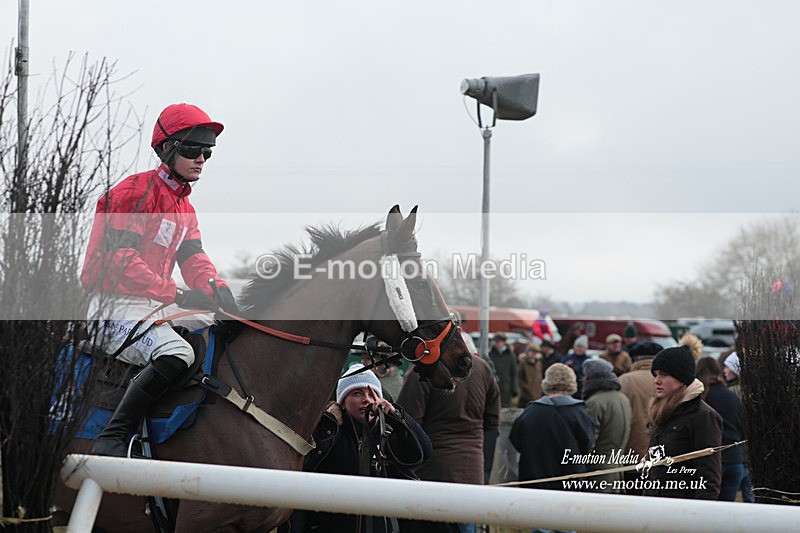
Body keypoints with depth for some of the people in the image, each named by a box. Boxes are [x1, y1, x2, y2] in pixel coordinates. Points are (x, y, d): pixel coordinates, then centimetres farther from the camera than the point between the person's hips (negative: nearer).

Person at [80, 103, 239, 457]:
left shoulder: (184, 207, 21)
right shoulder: (136, 191, -9)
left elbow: (193, 258, 10)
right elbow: (120, 259, -19)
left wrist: (220, 292, -12)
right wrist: (177, 295, -26)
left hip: (154, 306, 10)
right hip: (115, 302, -10)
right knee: (177, 353, -32)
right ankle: (112, 440, -31)